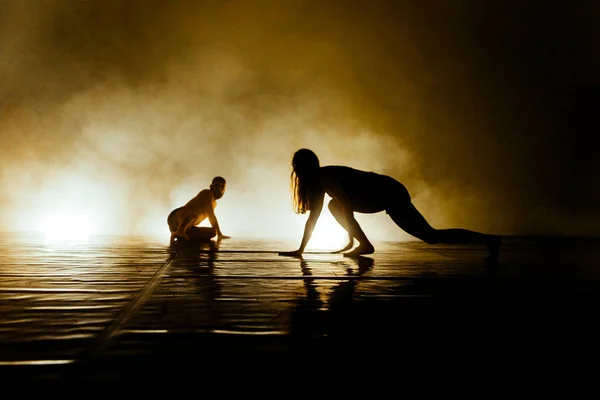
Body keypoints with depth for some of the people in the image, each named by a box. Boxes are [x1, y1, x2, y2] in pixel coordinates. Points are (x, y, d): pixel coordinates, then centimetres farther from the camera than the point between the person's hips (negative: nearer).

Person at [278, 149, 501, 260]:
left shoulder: (326, 177, -14)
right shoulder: (320, 179, 14)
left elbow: (348, 209, -20)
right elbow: (313, 216, 18)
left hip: (391, 194, -9)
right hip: (386, 193, 9)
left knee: (431, 236, -11)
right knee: (334, 206, 13)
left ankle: (488, 239, -7)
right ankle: (363, 245, 8)